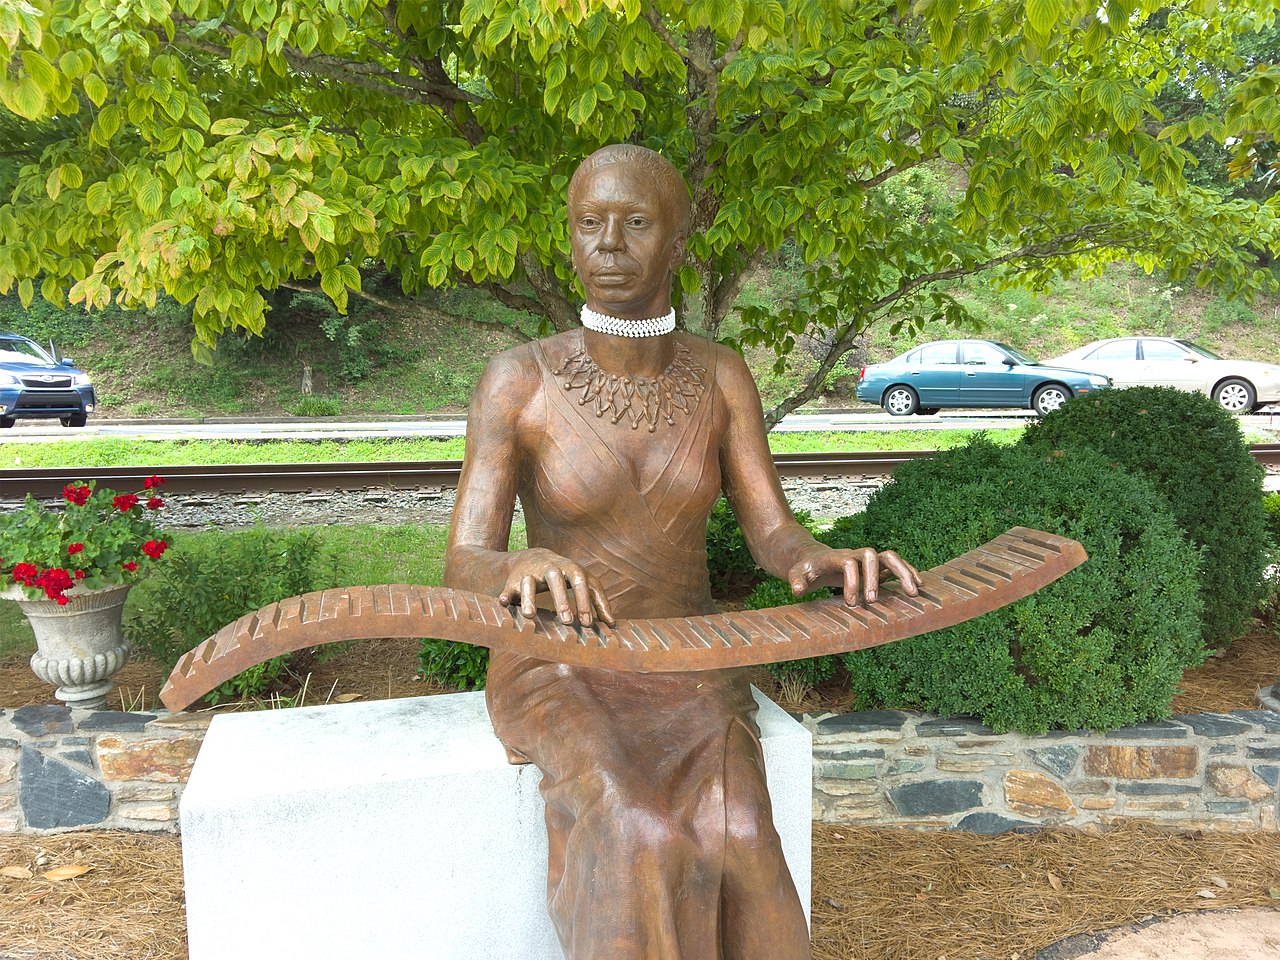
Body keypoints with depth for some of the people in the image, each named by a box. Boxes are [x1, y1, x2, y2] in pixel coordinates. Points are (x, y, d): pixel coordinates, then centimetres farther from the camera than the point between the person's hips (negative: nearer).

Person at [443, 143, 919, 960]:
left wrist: (827, 563, -34)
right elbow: (465, 571, -18)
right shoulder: (516, 382, -11)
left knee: (735, 839, -27)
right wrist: (520, 570, -43)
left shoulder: (722, 377, -2)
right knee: (641, 847, -31)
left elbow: (777, 537, -9)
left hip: (688, 672, 3)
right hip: (559, 676, -2)